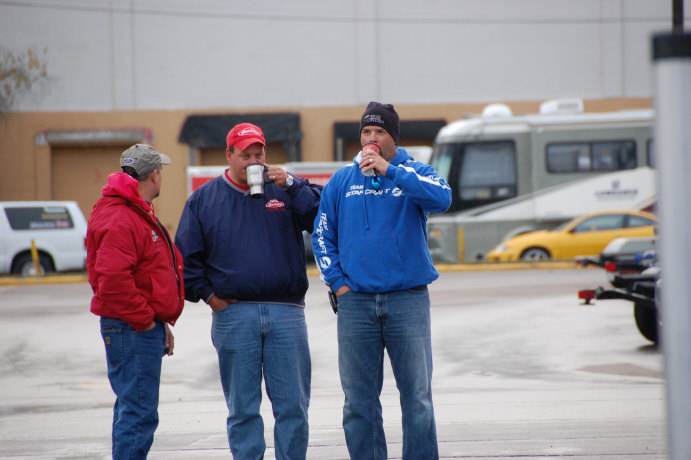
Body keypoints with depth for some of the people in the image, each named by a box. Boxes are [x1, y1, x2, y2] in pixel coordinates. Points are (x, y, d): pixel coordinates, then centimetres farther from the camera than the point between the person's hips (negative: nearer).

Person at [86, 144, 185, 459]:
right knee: (139, 412, -12)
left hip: (146, 327, 11)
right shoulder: (119, 220, -16)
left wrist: (161, 321, 19)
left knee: (133, 409, 15)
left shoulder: (139, 214, 20)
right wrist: (144, 320, -19)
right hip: (132, 330, -11)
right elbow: (113, 279, -26)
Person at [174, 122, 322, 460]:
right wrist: (206, 293, 2)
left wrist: (290, 185, -12)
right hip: (233, 314, 0)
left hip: (286, 315, 0)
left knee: (293, 405, 1)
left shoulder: (285, 190, 9)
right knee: (242, 407, 3)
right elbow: (186, 255, 10)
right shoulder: (204, 199, 9)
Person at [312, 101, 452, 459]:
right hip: (356, 301, 2)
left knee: (417, 395, -1)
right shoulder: (341, 181, 10)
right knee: (359, 399, 5)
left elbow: (441, 197, -19)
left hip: (408, 299, -2)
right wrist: (338, 282, 2)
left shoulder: (414, 173, 3)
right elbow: (322, 236, 13)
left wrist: (388, 169, -21)